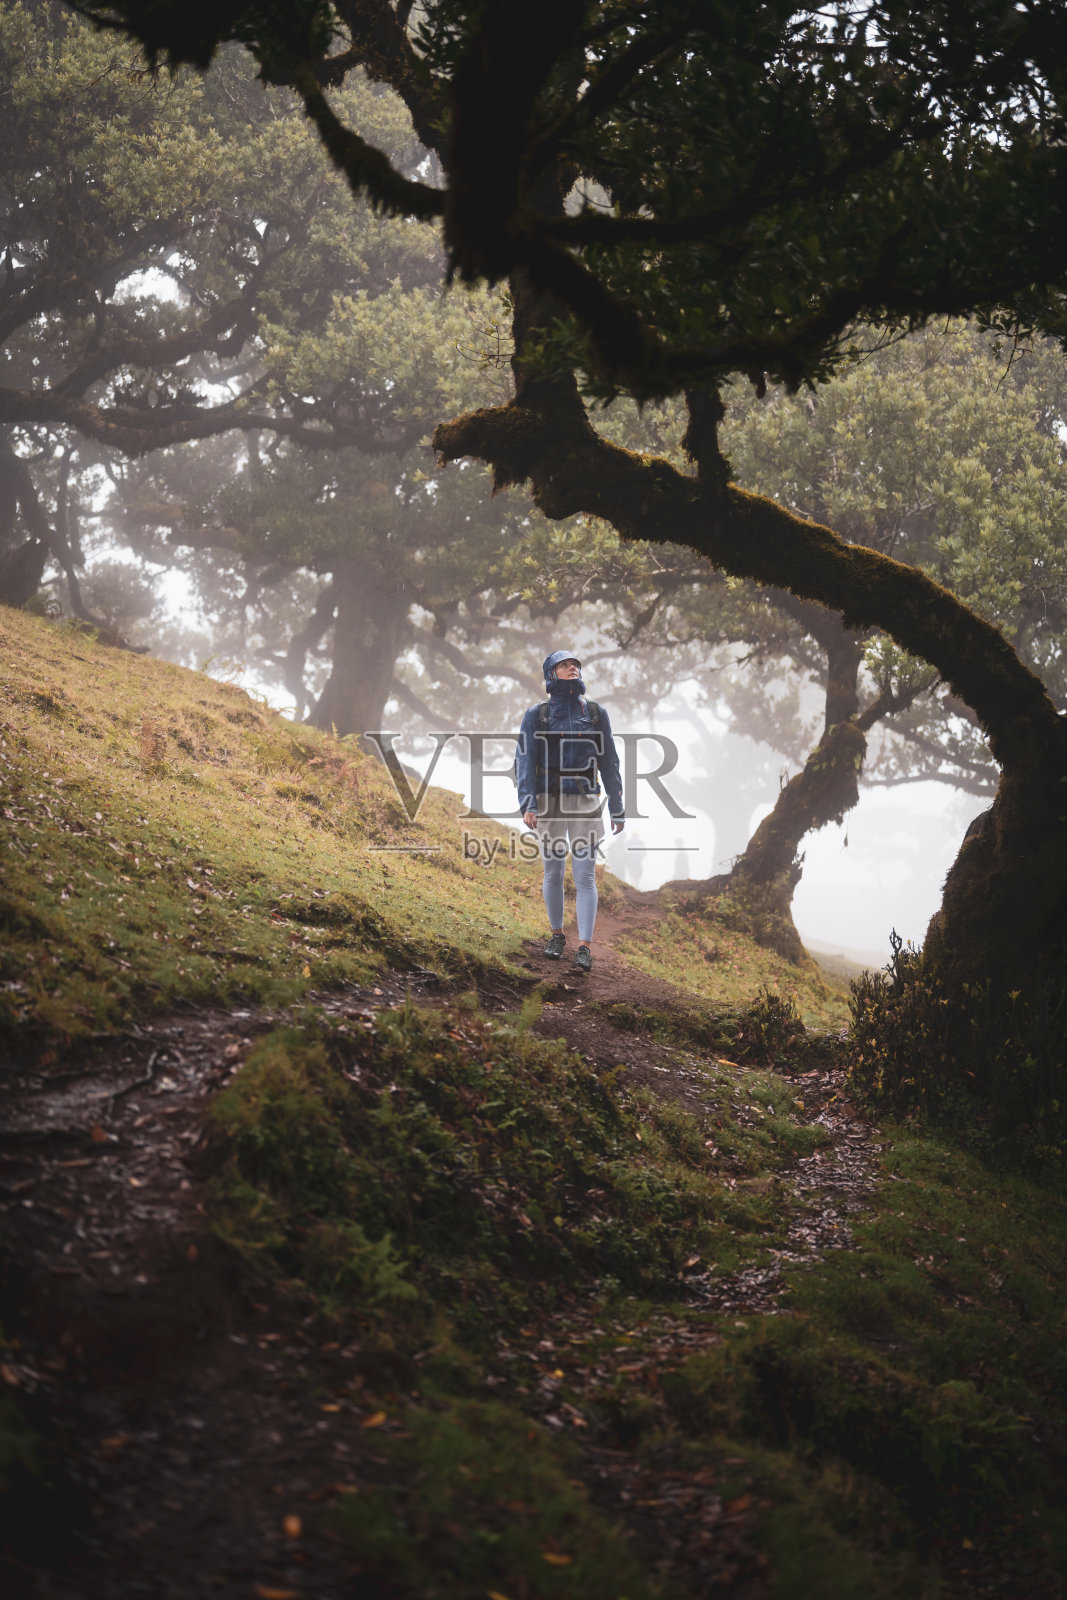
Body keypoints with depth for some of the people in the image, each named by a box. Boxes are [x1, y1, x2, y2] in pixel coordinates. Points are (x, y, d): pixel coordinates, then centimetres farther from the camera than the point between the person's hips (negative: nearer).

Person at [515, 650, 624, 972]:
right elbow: (525, 762, -6)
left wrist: (617, 809, 6)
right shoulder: (536, 715, 1)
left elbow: (609, 763, 7)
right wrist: (527, 805, -19)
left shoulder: (595, 713, 4)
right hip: (549, 801, 0)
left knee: (585, 876, -7)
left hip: (585, 803, 0)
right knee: (553, 873, 9)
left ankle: (584, 948, -10)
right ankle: (556, 935, 29)